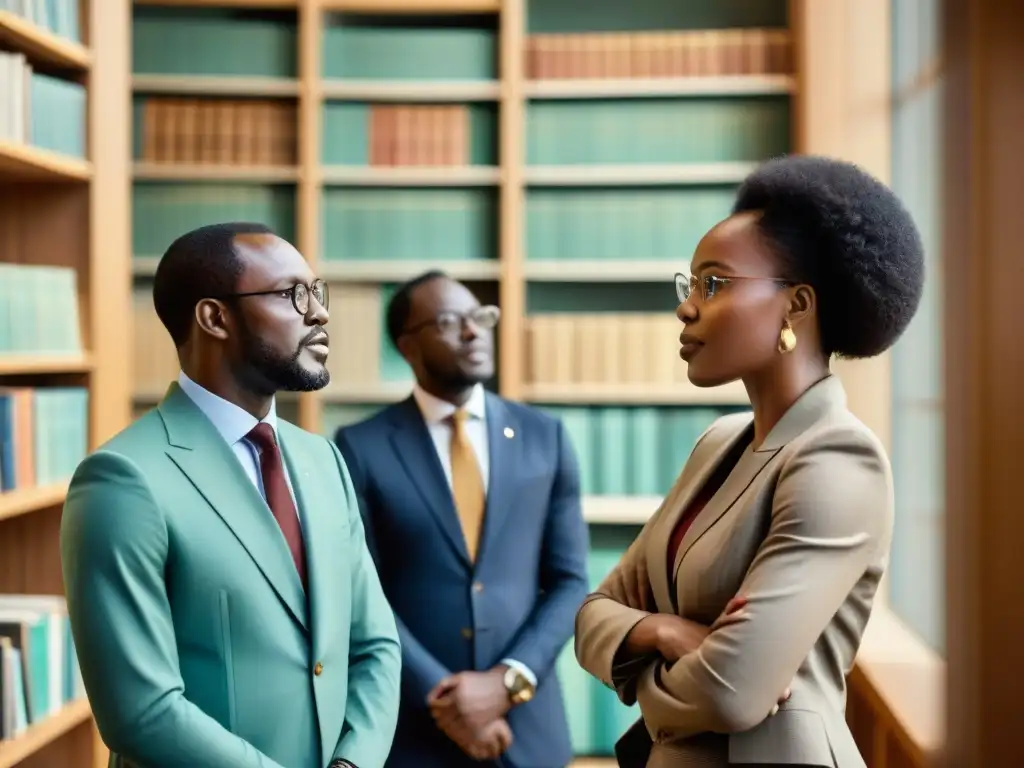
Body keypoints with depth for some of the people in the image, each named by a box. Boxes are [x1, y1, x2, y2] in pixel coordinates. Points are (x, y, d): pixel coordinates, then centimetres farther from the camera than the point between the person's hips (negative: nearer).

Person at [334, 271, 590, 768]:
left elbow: (569, 582, 3)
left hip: (527, 726, 2)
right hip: (412, 728, -2)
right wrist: (440, 699, -12)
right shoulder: (361, 448, -3)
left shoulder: (545, 437, 4)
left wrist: (509, 680, -9)